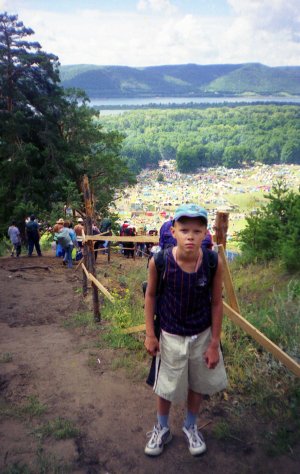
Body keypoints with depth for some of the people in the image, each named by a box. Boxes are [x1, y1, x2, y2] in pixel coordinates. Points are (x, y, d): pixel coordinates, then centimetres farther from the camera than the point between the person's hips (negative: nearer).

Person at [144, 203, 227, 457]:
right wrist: (150, 335, -4)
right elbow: (151, 296, -6)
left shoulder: (214, 262, -21)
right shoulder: (159, 262, -23)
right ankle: (162, 429, 45)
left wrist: (214, 343, -5)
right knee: (165, 388, 17)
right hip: (171, 336, -1)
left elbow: (217, 303, -9)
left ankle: (191, 427, 49)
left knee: (198, 386, 21)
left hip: (202, 336, 1)